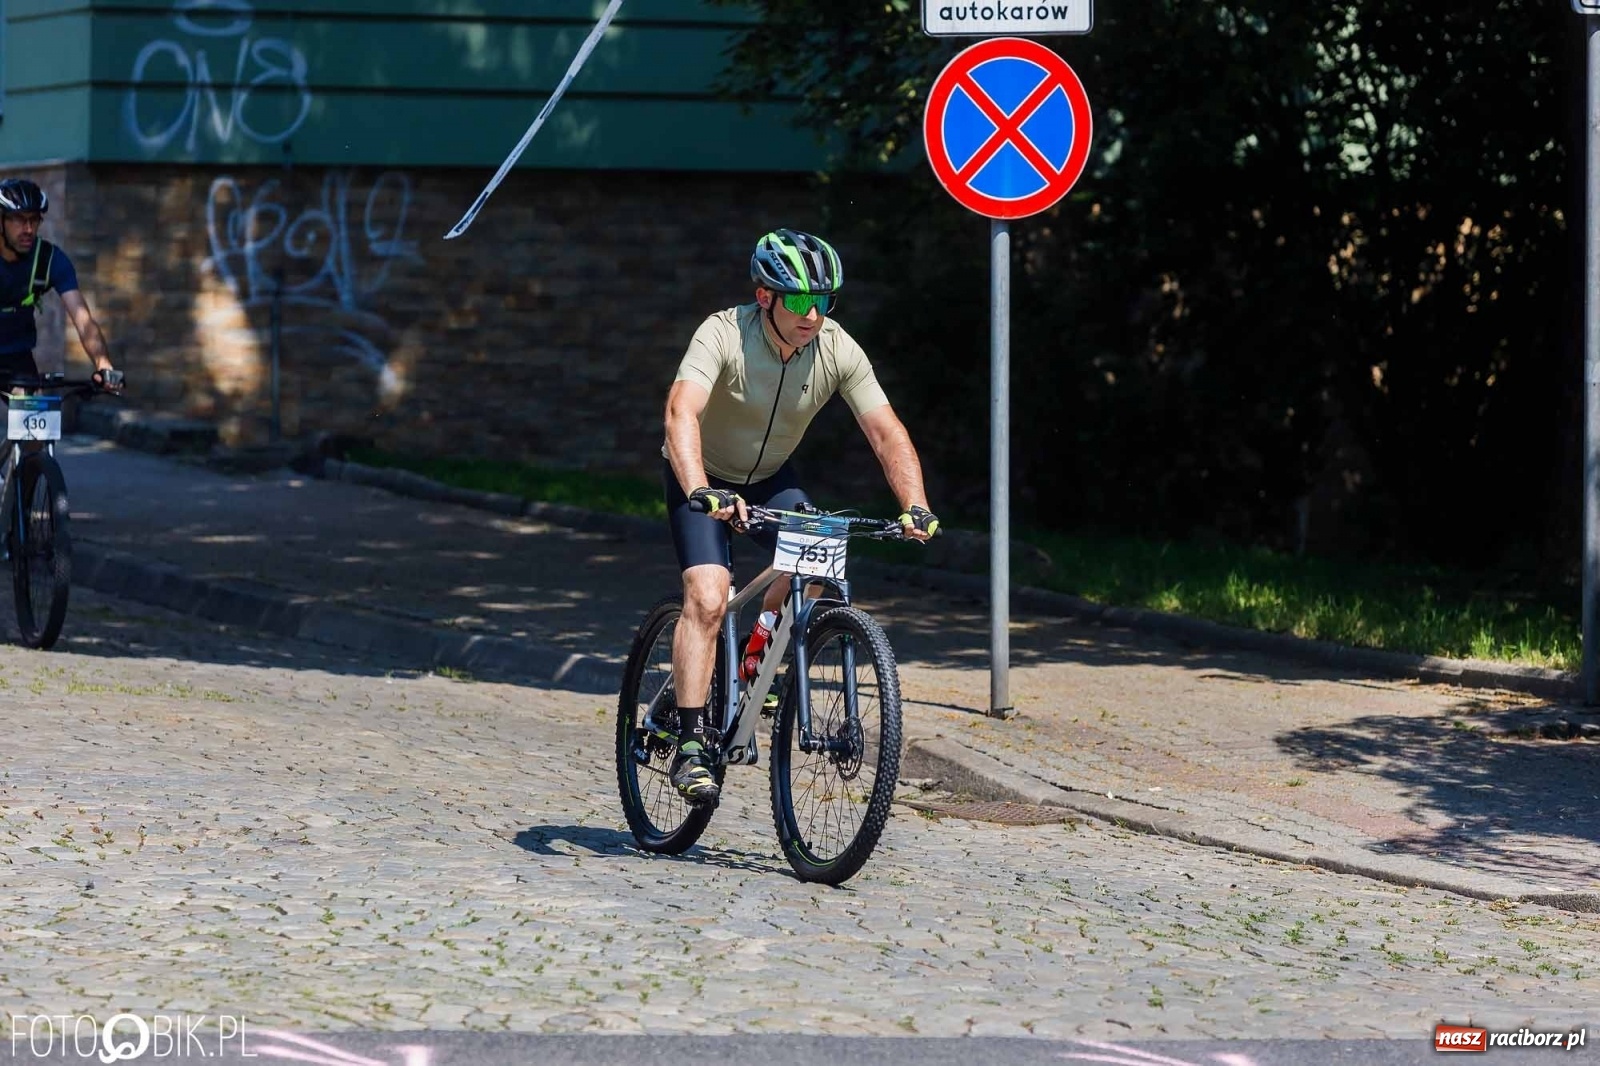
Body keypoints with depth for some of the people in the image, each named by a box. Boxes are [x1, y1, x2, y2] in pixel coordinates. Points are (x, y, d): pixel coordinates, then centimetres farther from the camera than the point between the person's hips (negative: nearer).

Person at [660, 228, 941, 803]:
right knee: (707, 599, -22)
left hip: (771, 479, 4)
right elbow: (682, 411, -44)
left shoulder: (838, 351, -18)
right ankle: (690, 744, -19)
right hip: (704, 480, -4)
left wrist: (915, 507, -34)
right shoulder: (724, 336, -30)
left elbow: (886, 432, -19)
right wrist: (700, 491, -60)